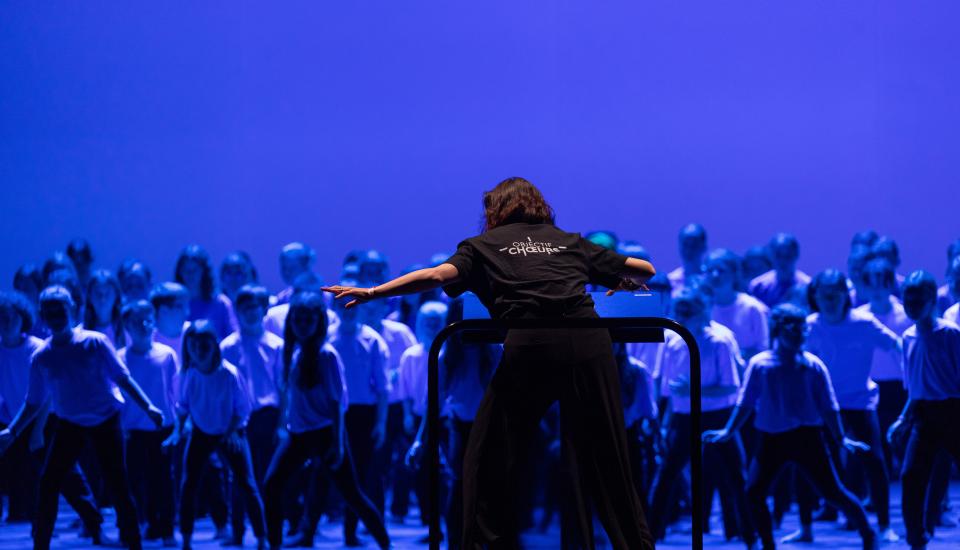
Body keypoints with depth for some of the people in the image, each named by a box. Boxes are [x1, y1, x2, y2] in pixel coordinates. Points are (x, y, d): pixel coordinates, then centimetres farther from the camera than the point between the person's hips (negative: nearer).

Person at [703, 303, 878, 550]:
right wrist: (728, 432, -1)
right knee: (754, 493, -7)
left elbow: (828, 406, 0)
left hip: (807, 437, -2)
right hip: (772, 439, 2)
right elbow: (746, 402, 5)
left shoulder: (812, 365, -4)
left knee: (833, 492, -4)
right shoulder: (759, 364, -1)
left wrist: (841, 438, -4)